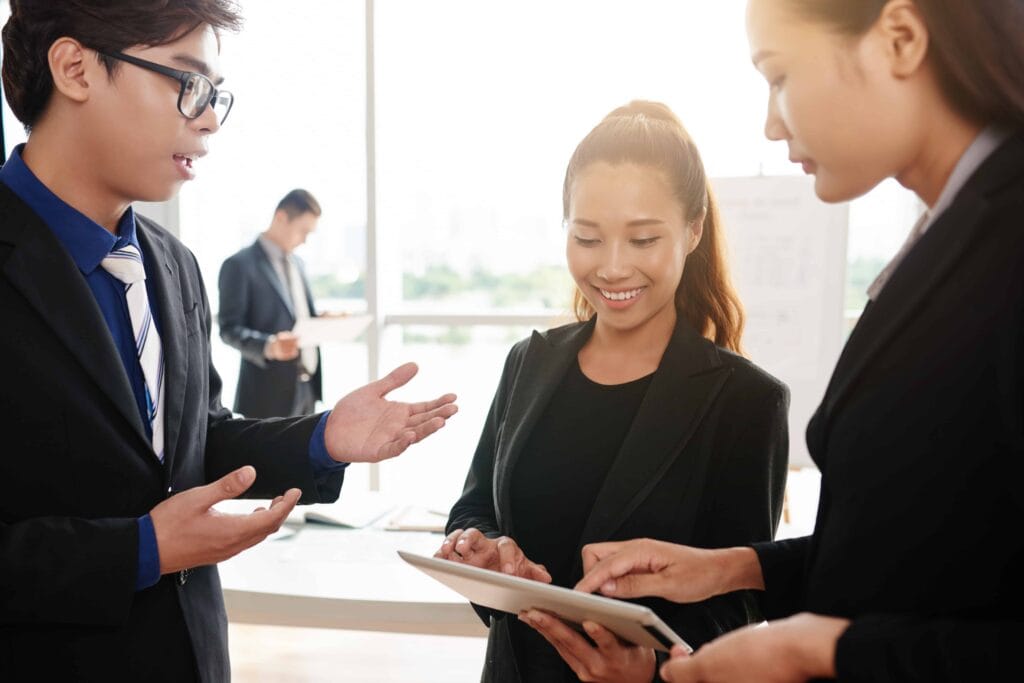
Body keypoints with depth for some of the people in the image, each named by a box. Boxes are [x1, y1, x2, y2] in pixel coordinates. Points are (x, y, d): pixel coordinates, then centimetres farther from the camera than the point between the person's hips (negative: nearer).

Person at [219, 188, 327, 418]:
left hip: (306, 386, 7)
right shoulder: (240, 264, -9)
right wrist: (268, 345, -28)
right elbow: (229, 328, -12)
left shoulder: (296, 263, 16)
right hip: (269, 391, -7)